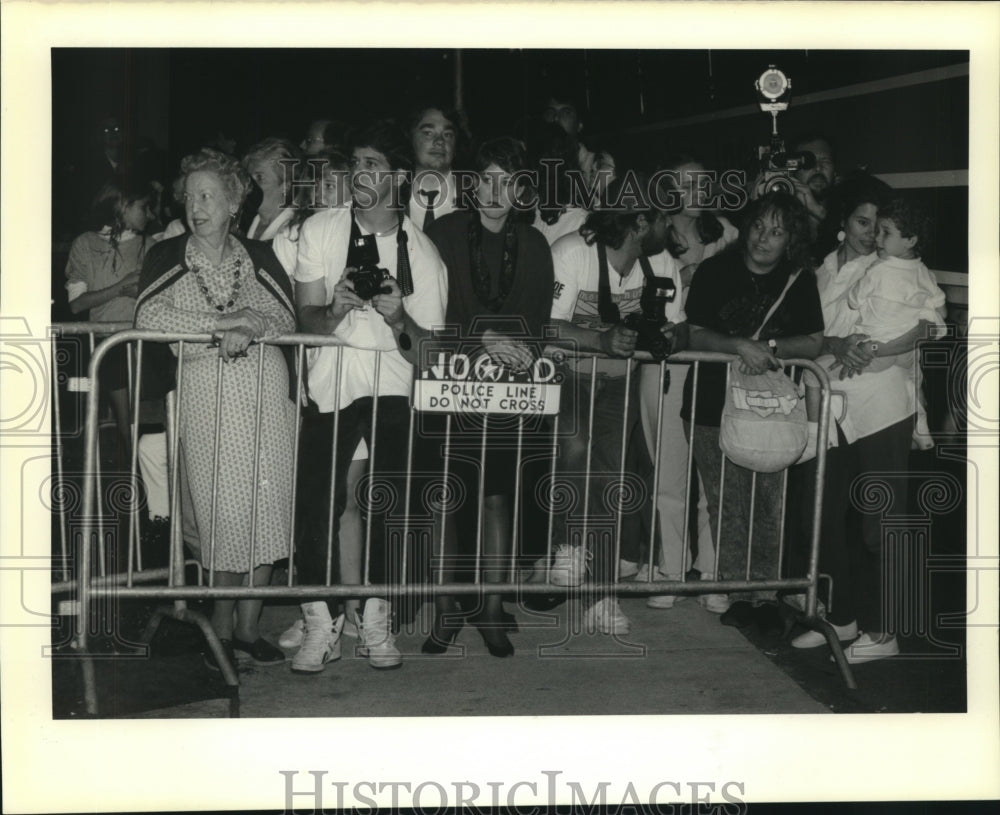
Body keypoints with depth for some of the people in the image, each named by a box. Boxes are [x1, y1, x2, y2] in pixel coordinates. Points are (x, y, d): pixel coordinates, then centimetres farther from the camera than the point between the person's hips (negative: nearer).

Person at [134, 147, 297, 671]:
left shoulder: (258, 257, 13)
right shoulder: (166, 257, 8)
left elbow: (286, 320, 6)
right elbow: (148, 317, -8)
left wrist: (250, 329, -15)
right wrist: (224, 323, -12)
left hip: (266, 390, 2)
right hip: (205, 392, -2)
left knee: (266, 507, -1)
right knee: (222, 509, -7)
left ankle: (247, 626, 12)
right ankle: (222, 624, 9)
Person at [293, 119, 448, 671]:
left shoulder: (423, 253, 1)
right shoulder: (320, 230, 2)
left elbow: (425, 351, 1)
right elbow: (308, 320, -2)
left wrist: (399, 319, -20)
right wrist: (336, 309, -24)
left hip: (390, 383, 0)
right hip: (329, 381, 1)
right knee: (320, 501, -10)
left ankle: (376, 621, 2)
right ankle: (320, 626, 2)